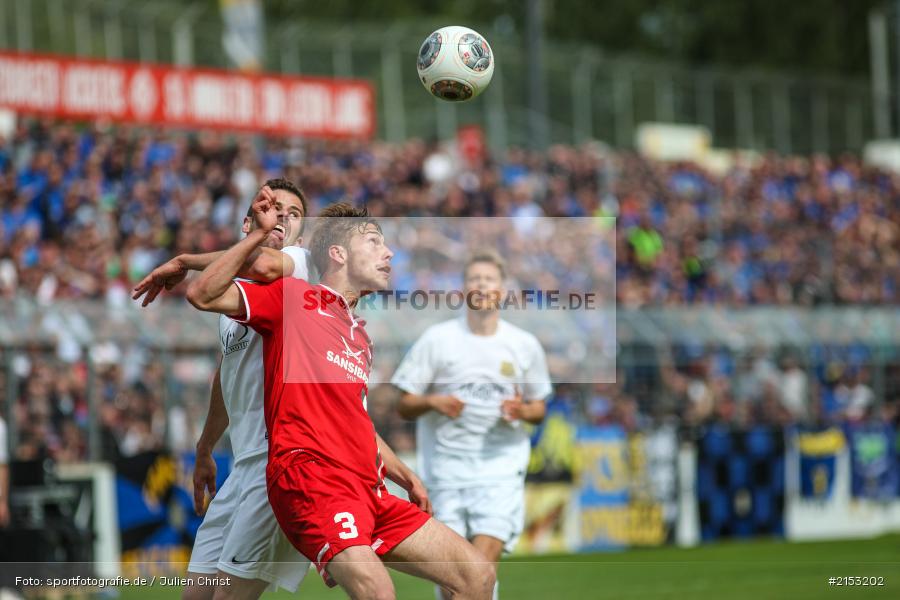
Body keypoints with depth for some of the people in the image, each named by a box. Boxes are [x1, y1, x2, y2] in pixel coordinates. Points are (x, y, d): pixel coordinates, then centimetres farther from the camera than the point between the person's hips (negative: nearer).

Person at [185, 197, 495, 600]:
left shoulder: (361, 336, 26)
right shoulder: (293, 298, 5)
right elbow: (202, 295, -5)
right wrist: (260, 234, -10)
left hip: (367, 490, 8)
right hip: (311, 479, -8)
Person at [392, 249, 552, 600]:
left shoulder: (525, 345, 6)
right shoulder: (436, 339, 2)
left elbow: (539, 409, 15)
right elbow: (404, 406, 4)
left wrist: (523, 411, -8)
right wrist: (433, 401, -17)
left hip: (501, 464, 0)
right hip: (446, 463, 0)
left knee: (483, 560, -16)